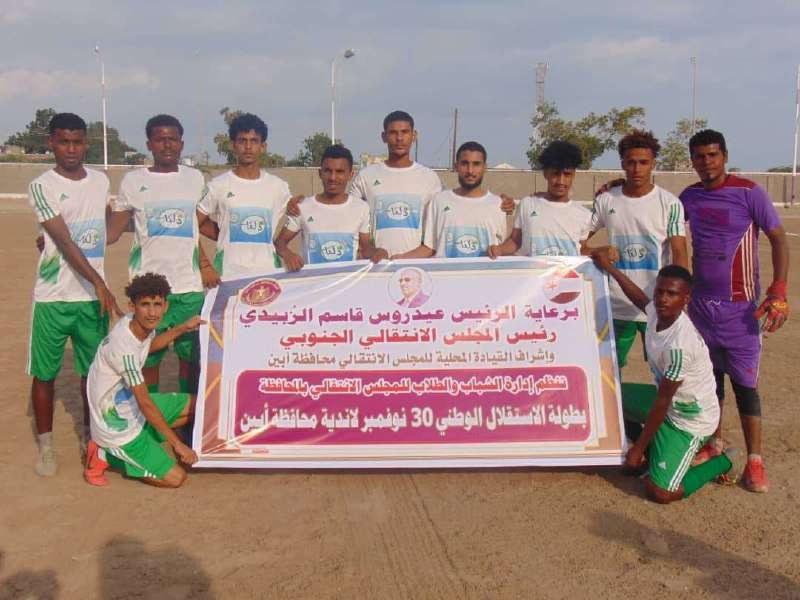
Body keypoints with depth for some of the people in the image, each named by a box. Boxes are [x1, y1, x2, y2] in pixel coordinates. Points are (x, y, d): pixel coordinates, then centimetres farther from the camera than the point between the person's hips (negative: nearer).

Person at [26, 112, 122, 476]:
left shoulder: (101, 182, 8)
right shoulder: (42, 187, -7)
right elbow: (65, 242, -15)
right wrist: (99, 283, -24)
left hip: (92, 296, 4)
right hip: (52, 298, -3)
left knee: (94, 370, 9)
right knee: (44, 373, 6)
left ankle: (91, 436, 26)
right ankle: (46, 447, 20)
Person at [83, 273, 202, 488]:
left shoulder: (141, 324, -9)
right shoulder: (124, 348, -34)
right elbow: (145, 403, -27)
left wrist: (182, 329, 13)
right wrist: (178, 444, -20)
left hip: (130, 405, 8)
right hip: (117, 428, -8)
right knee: (176, 478, -5)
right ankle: (105, 454, 5)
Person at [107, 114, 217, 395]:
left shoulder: (195, 179, 8)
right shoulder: (133, 181, 2)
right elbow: (112, 231, 3)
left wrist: (204, 264, 6)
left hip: (190, 286, 2)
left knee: (191, 357, 7)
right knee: (148, 360, 5)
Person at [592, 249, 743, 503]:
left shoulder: (679, 344, -34)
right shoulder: (656, 311, -12)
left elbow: (662, 402, -26)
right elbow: (641, 300, 16)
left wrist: (638, 448, -17)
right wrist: (610, 268, 22)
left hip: (689, 418, -8)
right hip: (669, 401, 8)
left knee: (659, 492, -13)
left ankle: (725, 461, 9)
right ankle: (653, 449, 17)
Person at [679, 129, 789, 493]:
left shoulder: (749, 192, -10)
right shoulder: (689, 197, 4)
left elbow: (778, 238, -8)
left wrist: (779, 291, -17)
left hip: (740, 309, -4)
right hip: (701, 304, 4)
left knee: (745, 383, -2)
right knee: (709, 377, 14)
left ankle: (755, 461, 6)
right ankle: (714, 443, 28)